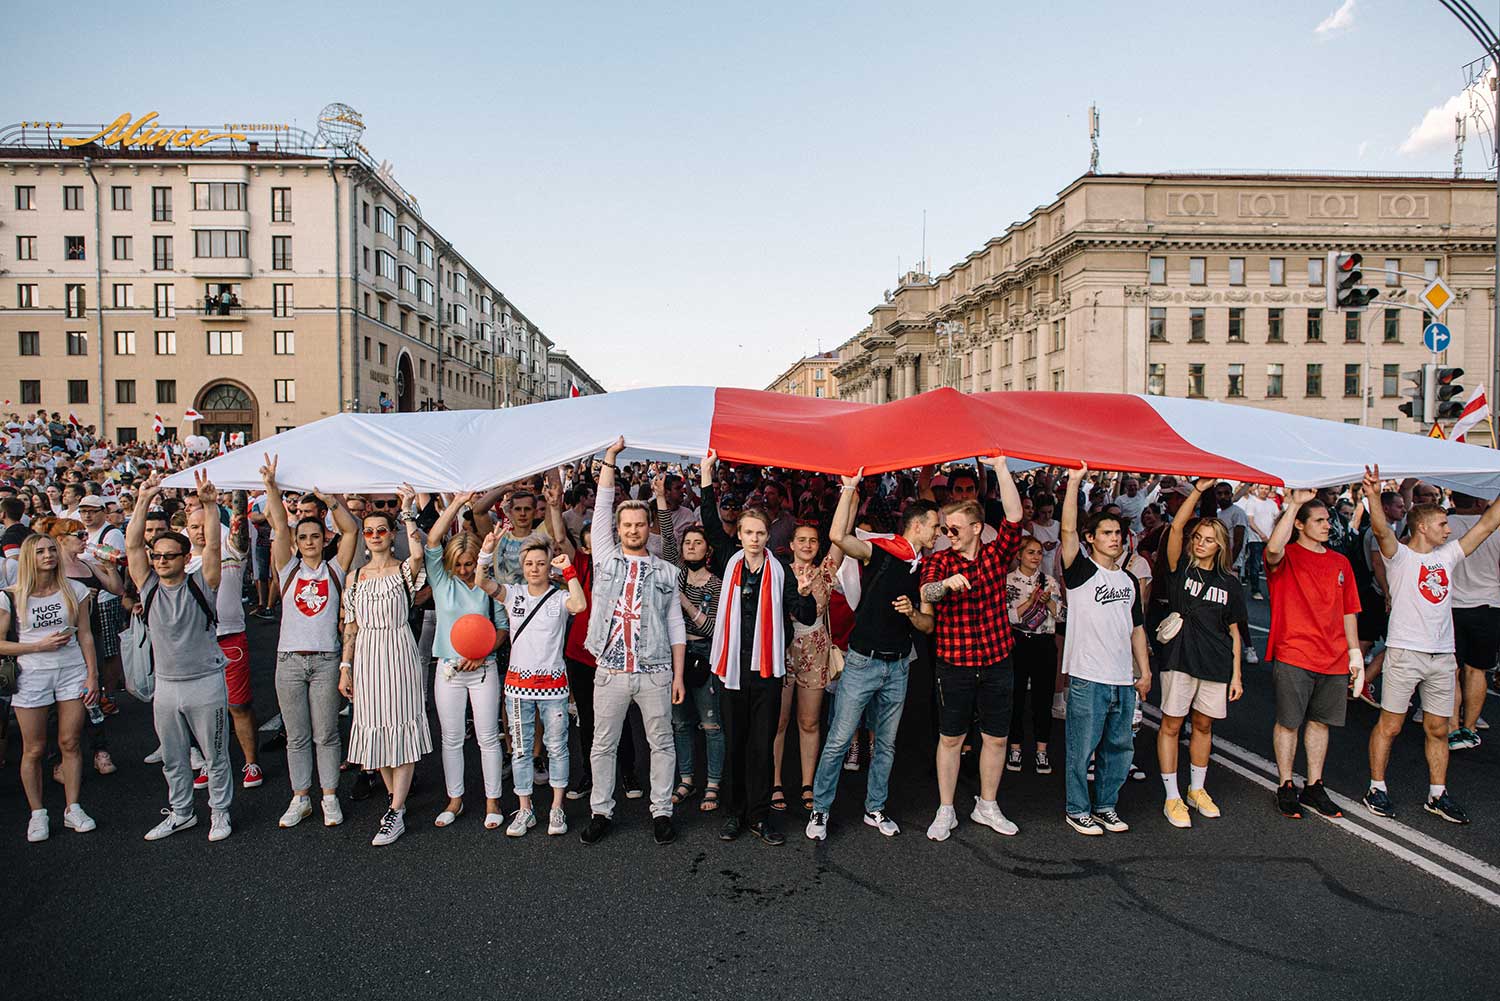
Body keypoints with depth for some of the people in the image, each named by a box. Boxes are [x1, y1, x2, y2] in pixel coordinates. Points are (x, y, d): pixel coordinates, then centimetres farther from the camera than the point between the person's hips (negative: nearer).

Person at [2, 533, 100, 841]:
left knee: (70, 743, 6)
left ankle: (73, 809, 17)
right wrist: (40, 646, -15)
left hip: (72, 672, 1)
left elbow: (85, 635, 5)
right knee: (34, 750, 6)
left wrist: (92, 674, 2)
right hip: (31, 677, -1)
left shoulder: (74, 590, 2)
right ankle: (37, 814, 20)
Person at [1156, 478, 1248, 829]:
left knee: (1203, 725, 15)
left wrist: (1236, 674, 6)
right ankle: (1172, 797, 10)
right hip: (1180, 658, -3)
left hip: (1216, 665, 3)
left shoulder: (1229, 582, 7)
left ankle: (1197, 790, 31)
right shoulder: (1181, 569, -1)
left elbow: (1234, 631, 9)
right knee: (1171, 724, 1)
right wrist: (1199, 489, -18)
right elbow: (1176, 527, -16)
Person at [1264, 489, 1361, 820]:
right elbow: (1273, 549, -32)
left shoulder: (1340, 562, 12)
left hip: (1333, 658, 6)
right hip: (1292, 655, -5)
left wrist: (1355, 651, 14)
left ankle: (1314, 787, 26)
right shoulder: (1286, 556, -5)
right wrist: (1294, 503, -29)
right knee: (1288, 722, 2)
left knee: (1320, 722, 13)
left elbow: (1348, 611, 17)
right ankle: (1285, 787, 15)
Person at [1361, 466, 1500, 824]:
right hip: (1405, 652, -6)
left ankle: (1437, 794, 24)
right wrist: (1373, 495, -42)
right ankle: (1377, 788, 11)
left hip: (1442, 656, 6)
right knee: (1389, 725, 1)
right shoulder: (1400, 556, -5)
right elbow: (1381, 529, -25)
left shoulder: (1448, 555, 13)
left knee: (1438, 729, 12)